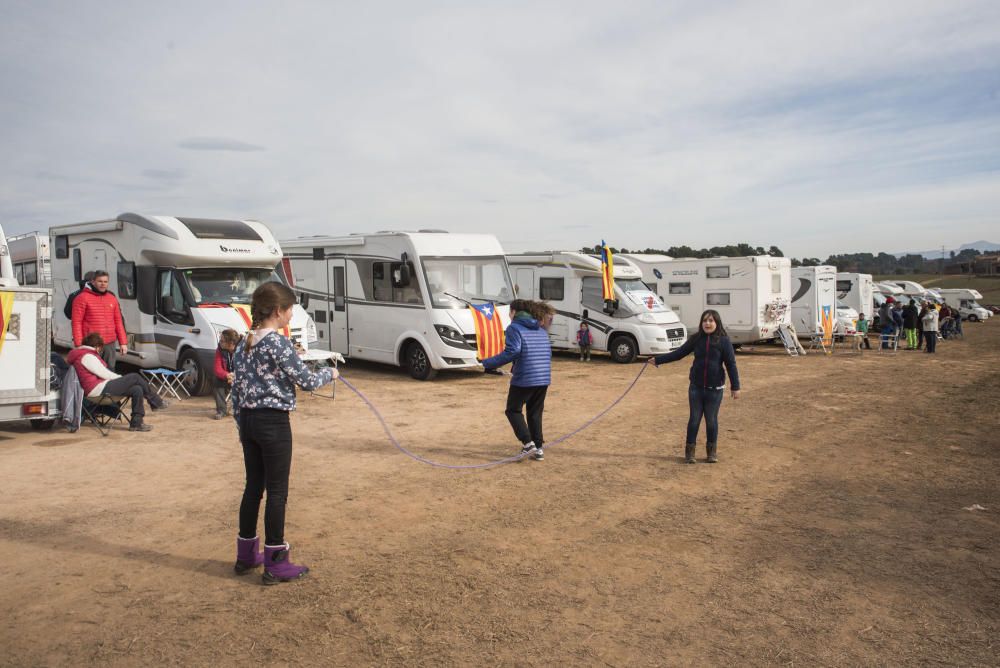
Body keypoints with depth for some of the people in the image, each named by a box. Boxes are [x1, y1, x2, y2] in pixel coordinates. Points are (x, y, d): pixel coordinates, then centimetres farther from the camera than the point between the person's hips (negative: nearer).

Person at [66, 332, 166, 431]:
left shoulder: (82, 354, 22)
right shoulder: (87, 356, -12)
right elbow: (104, 374, -13)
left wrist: (122, 379, 13)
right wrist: (124, 379, -1)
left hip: (101, 387, 11)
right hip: (98, 390, -11)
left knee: (137, 390, -2)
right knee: (135, 377, -12)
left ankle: (136, 423, -1)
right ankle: (156, 402, 2)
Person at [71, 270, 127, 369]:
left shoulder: (112, 298, 14)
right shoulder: (83, 298, -3)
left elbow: (118, 321, 17)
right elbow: (76, 322, -7)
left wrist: (123, 342, 11)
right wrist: (78, 345, -13)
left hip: (110, 345, 5)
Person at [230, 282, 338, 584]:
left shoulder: (245, 344, 9)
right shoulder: (278, 343, -16)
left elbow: (237, 388, 12)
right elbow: (306, 381, -14)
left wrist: (242, 424, 19)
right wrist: (329, 374, 5)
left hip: (248, 421, 8)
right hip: (273, 423, -8)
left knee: (253, 487, 17)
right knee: (277, 492, 0)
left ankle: (246, 554, 28)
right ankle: (275, 563, 7)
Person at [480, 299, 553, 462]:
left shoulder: (514, 328, -6)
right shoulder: (541, 330, 16)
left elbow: (512, 351, -20)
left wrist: (487, 363, -14)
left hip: (524, 379, -6)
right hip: (544, 379, 6)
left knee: (513, 410, 11)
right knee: (535, 413, 17)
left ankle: (528, 443, -2)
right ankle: (539, 448, 15)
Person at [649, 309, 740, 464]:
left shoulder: (724, 341, -6)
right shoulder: (696, 339, 2)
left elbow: (731, 364, -5)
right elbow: (678, 353, 8)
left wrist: (735, 387, -6)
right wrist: (658, 359, 7)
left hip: (715, 388, -2)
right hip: (696, 387, 2)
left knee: (711, 420, 8)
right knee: (694, 419, 7)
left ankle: (712, 451, 24)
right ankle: (689, 451, 18)